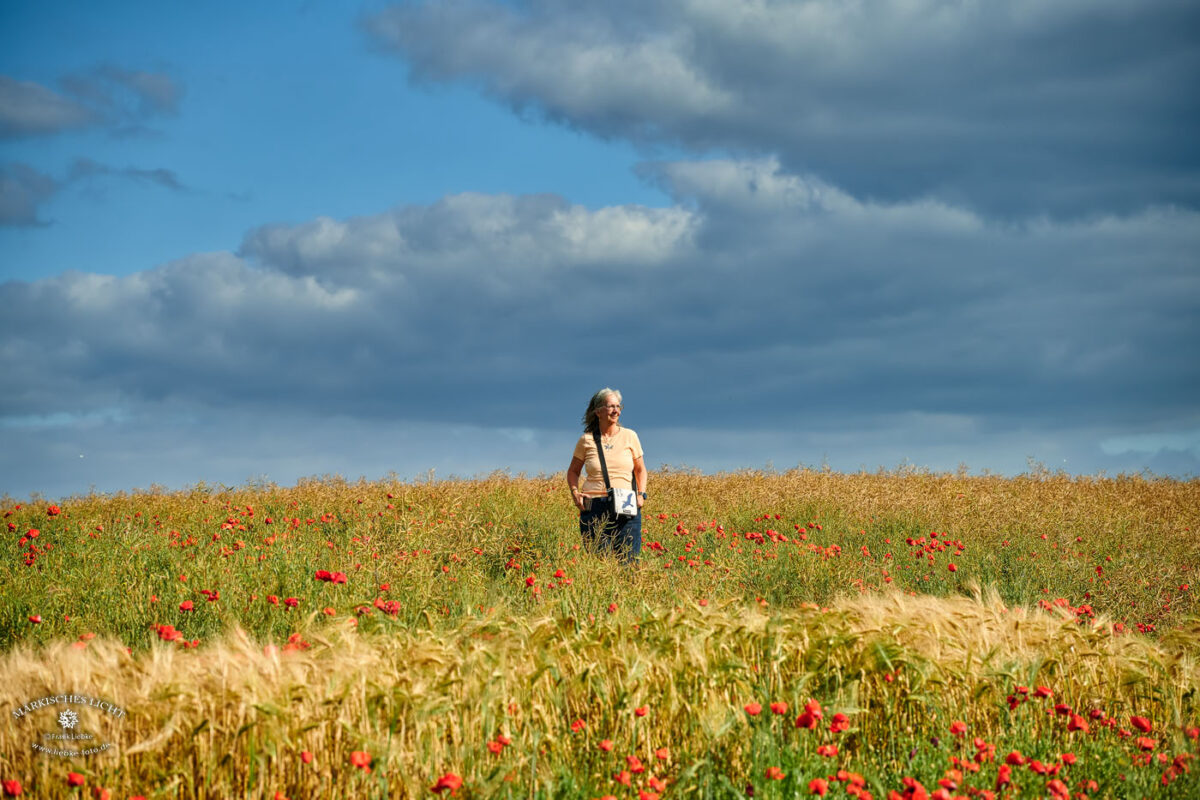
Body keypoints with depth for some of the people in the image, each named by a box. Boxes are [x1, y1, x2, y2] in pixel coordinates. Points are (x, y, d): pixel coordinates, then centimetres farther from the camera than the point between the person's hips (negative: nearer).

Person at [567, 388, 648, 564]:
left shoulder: (629, 437, 7)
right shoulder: (586, 440, 5)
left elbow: (640, 469, 18)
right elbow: (573, 471, 19)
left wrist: (641, 494, 2)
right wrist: (575, 492, 1)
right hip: (594, 508, 0)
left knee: (628, 559, -6)